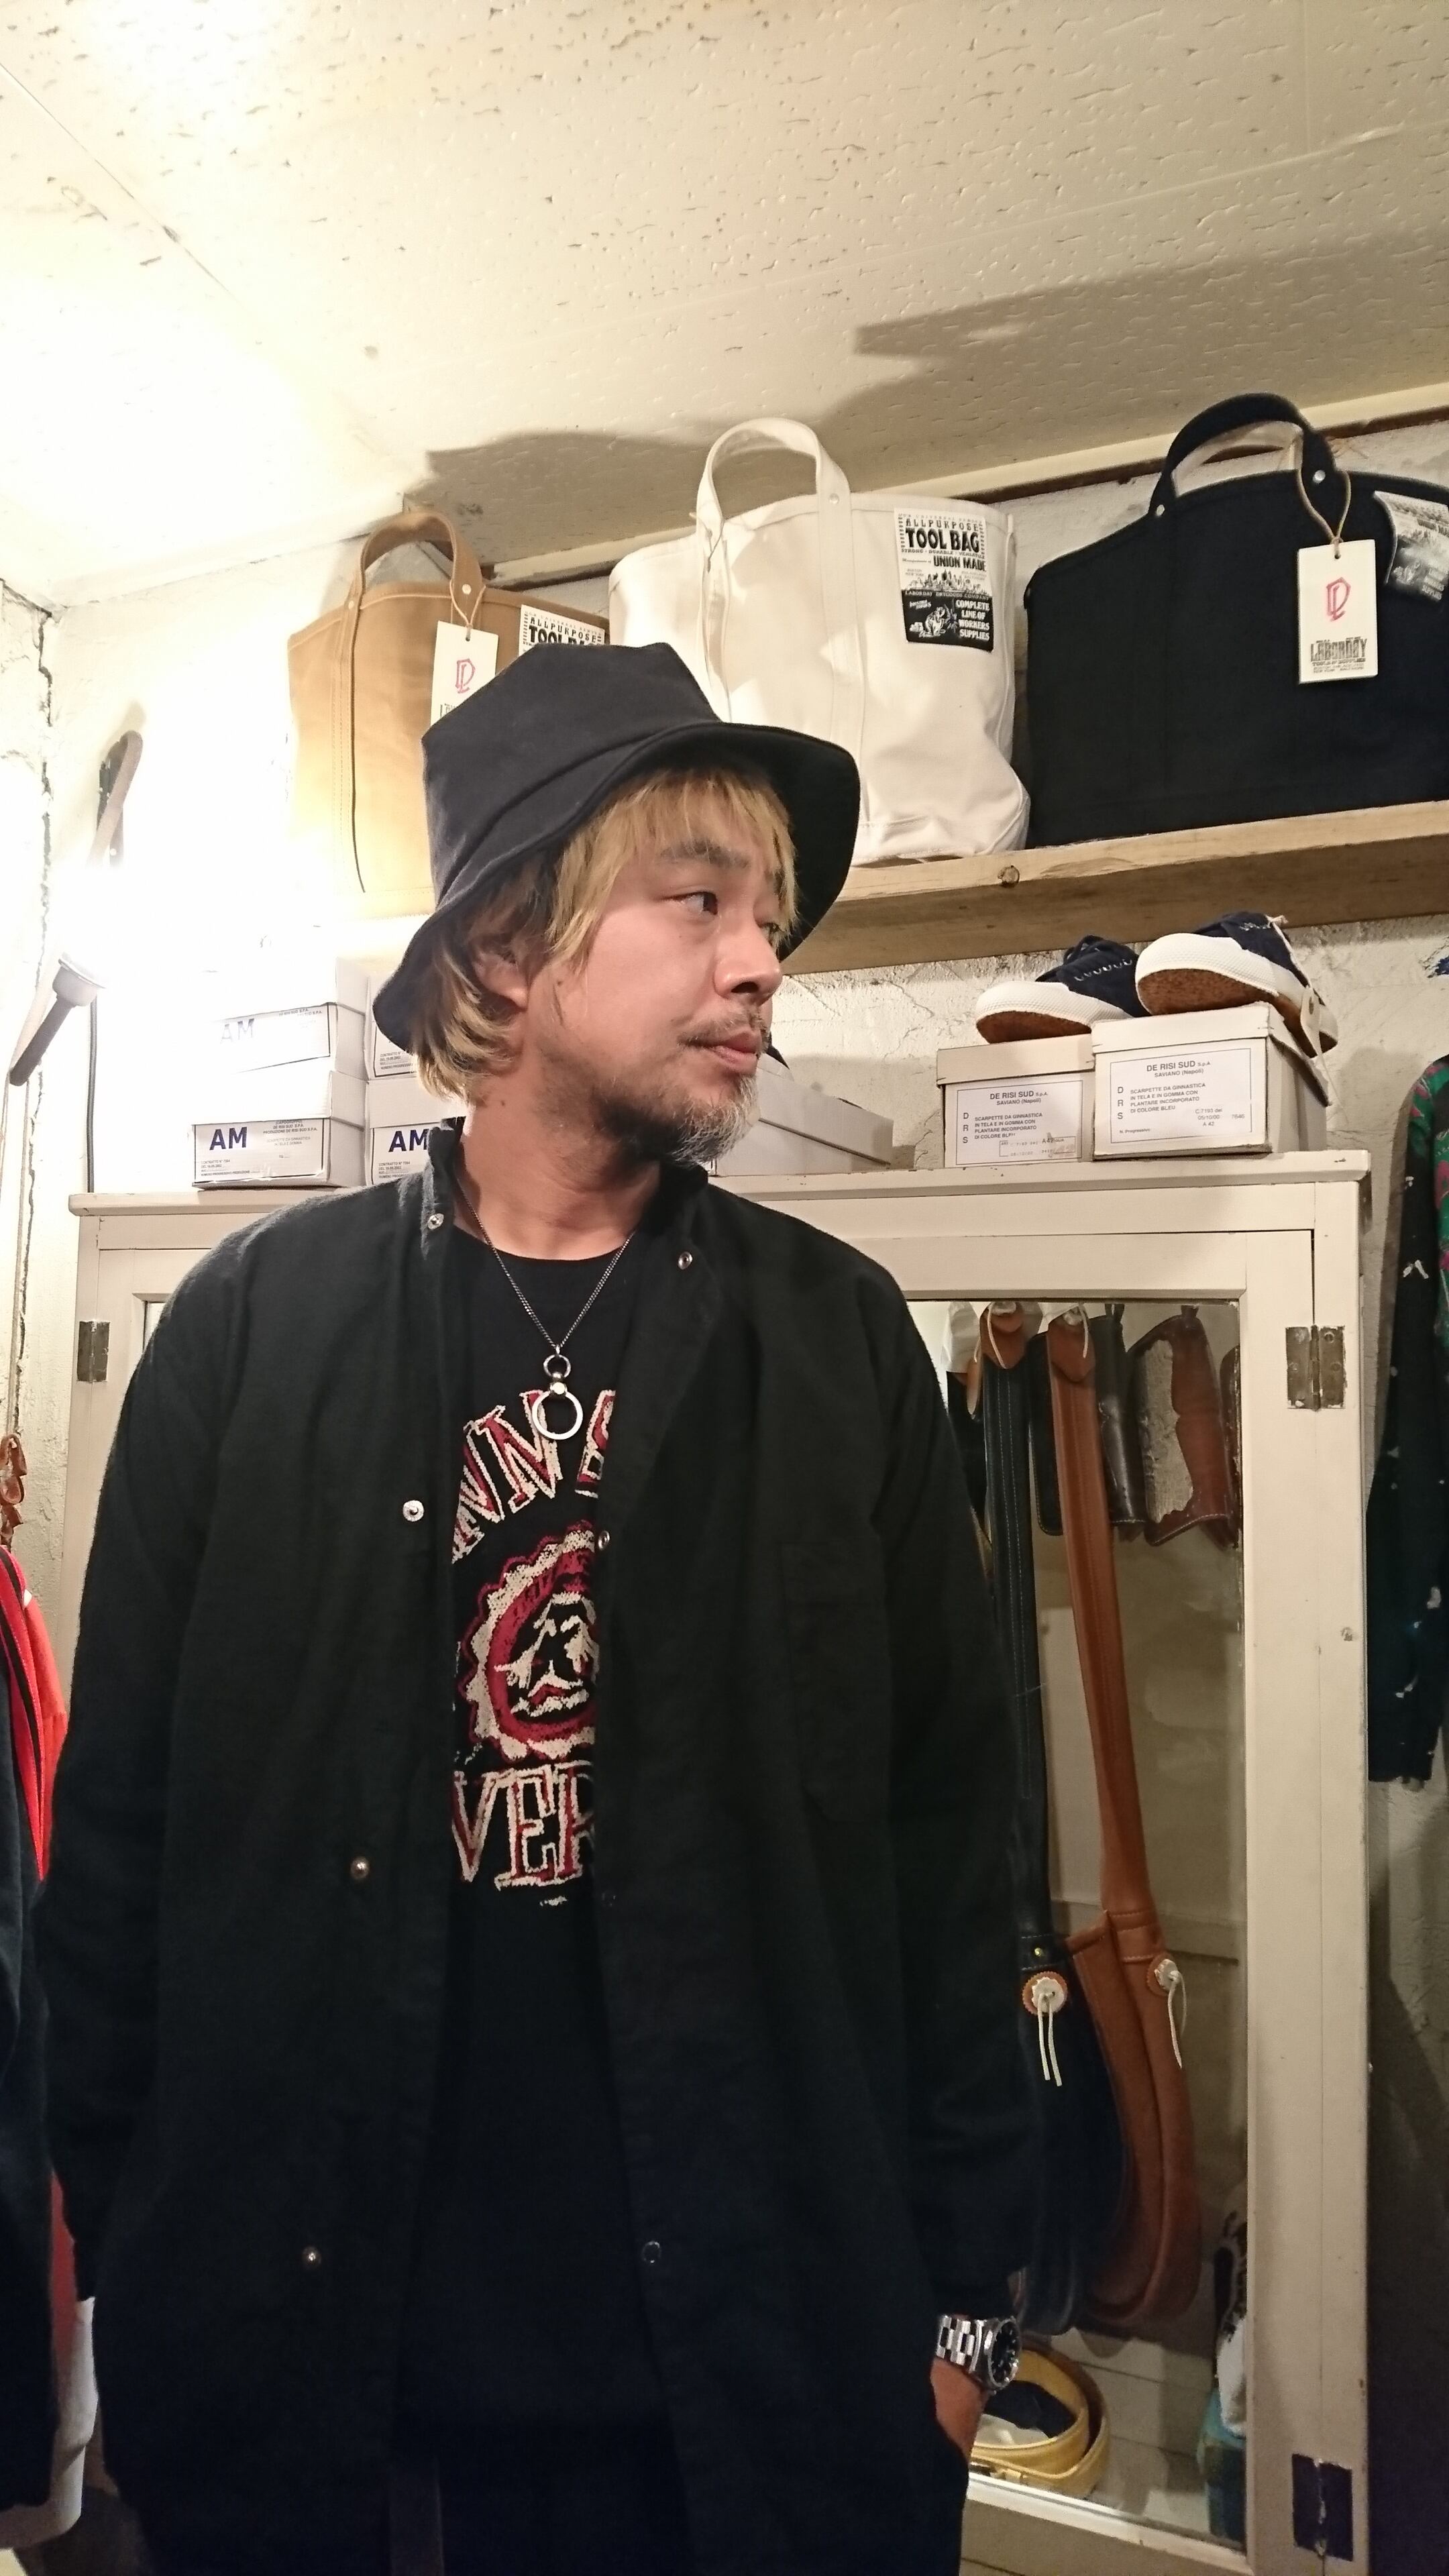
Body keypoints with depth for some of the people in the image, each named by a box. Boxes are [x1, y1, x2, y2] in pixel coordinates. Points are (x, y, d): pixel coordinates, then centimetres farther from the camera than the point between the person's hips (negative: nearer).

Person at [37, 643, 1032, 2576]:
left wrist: (963, 2292, -1)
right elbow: (123, 1811, -2)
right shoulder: (255, 1324, -5)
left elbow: (943, 1828, -3)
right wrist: (120, 2239, 0)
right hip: (302, 2343, 0)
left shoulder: (838, 1340, -4)